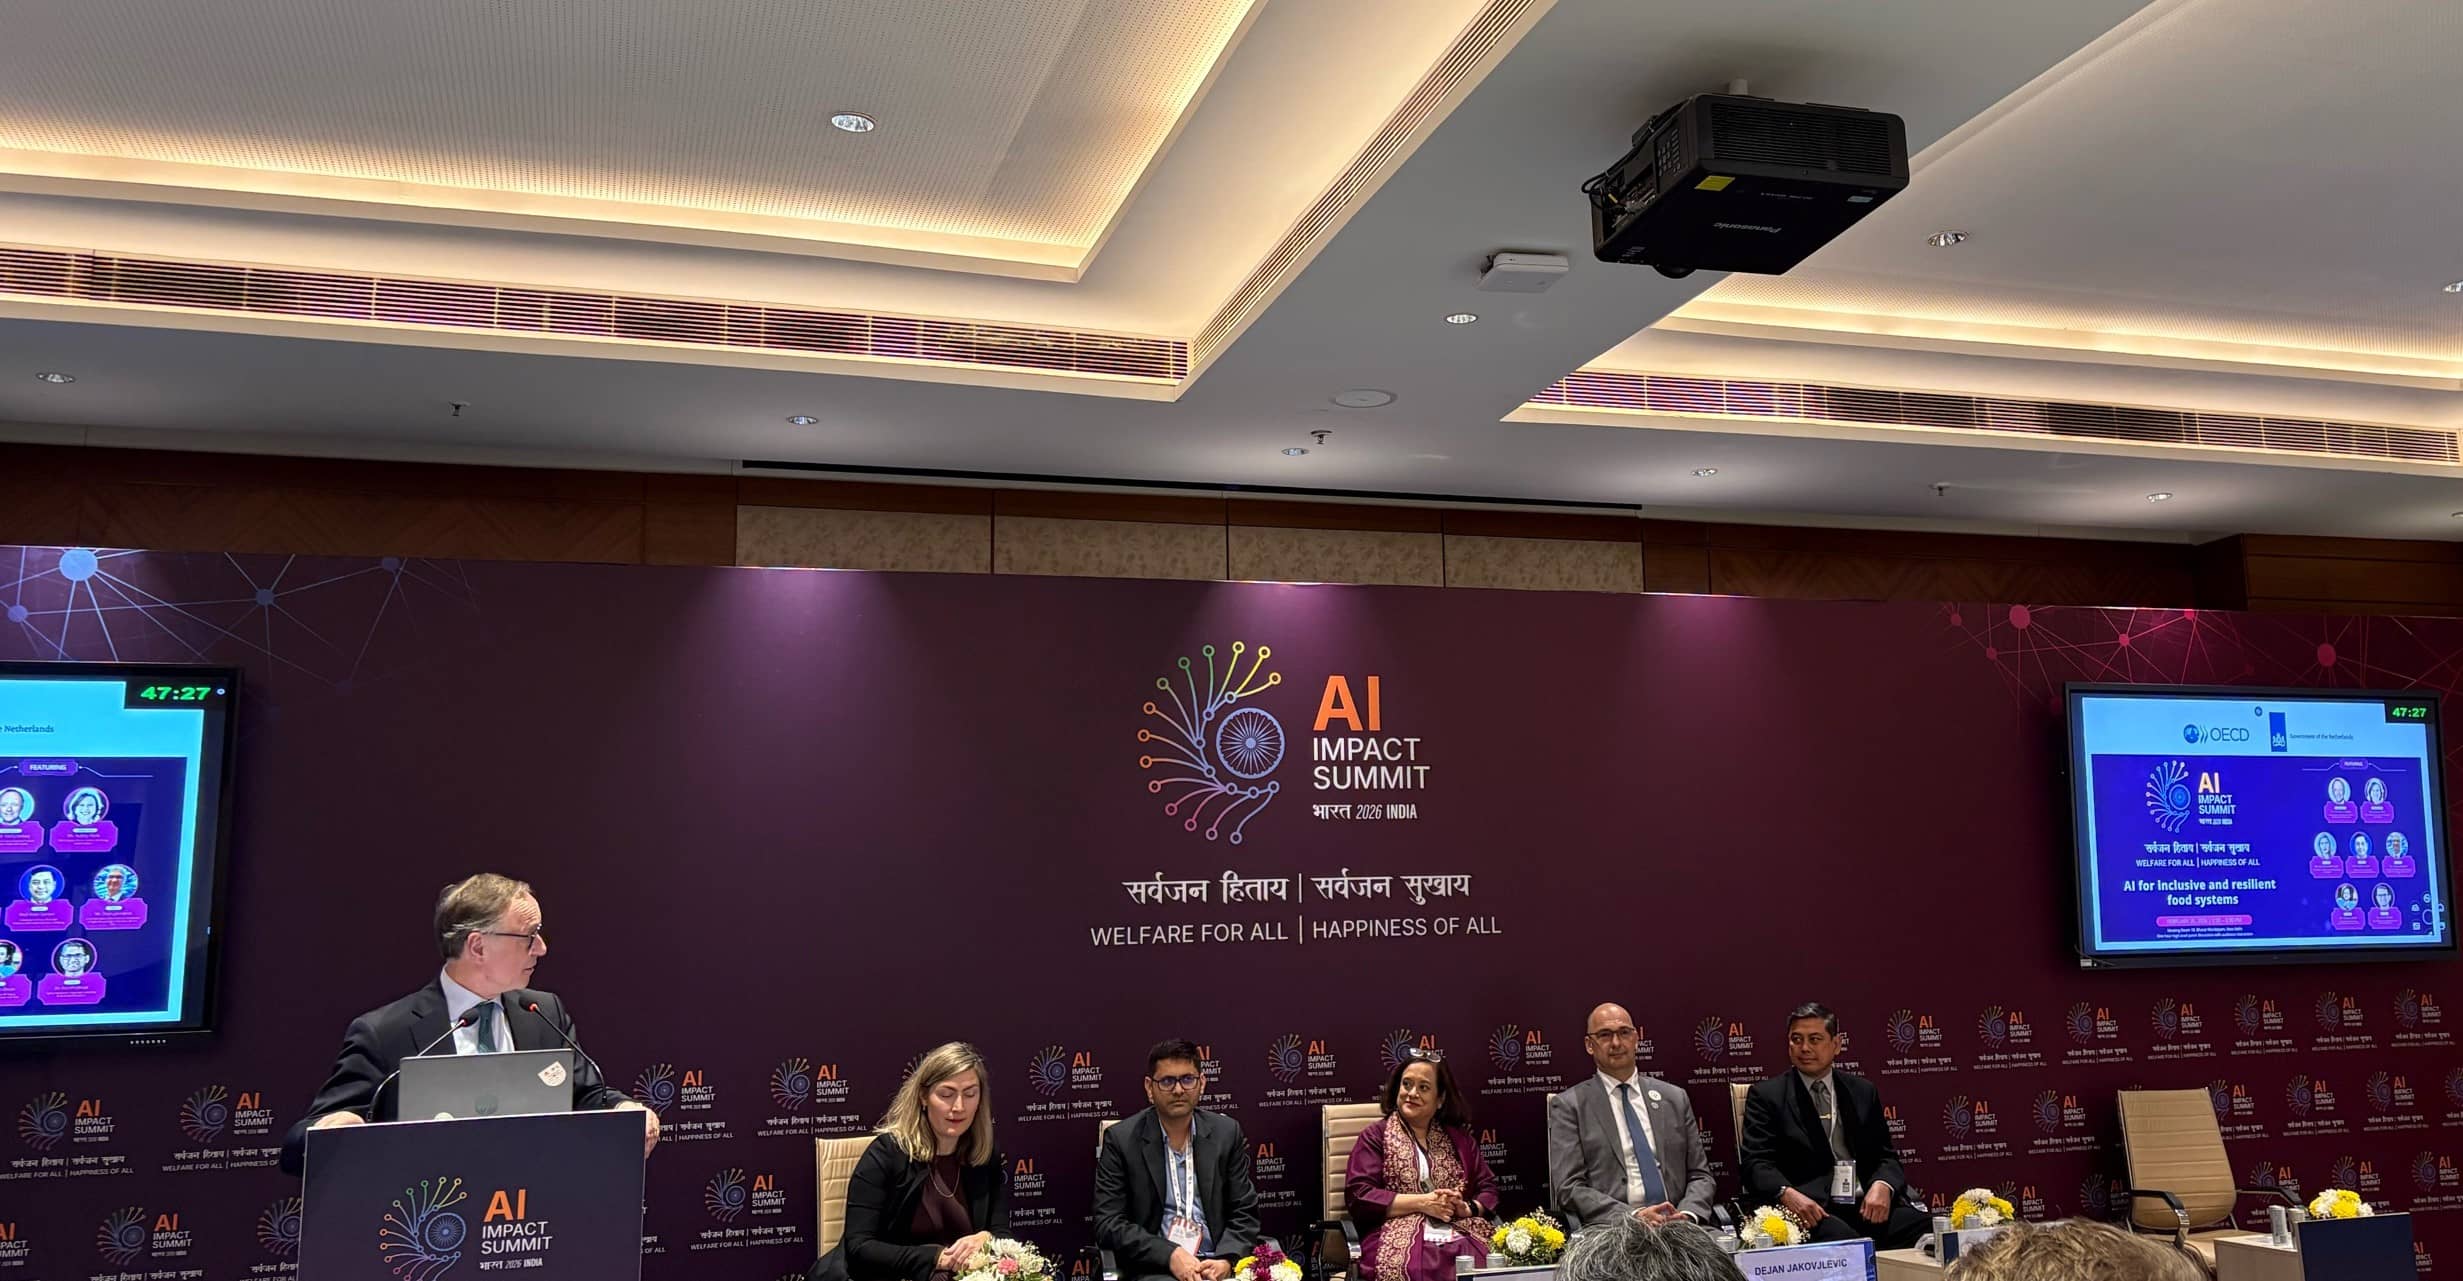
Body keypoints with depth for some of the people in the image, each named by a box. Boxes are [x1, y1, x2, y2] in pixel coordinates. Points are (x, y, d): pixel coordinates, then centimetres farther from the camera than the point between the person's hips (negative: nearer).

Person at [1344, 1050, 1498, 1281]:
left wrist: (1467, 1208, -7)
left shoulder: (1459, 1138, 22)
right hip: (1401, 1237, -3)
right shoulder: (1376, 1136, 9)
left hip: (1462, 1234, 3)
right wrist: (1422, 1202, -10)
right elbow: (1358, 1195, -3)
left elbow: (1488, 1189, 16)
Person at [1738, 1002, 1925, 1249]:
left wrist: (1883, 1185, -8)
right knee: (1841, 1237, -37)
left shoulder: (1863, 1092, 20)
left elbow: (1886, 1157, 16)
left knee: (1922, 1227, -25)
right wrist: (1787, 1194, -23)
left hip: (1867, 1204, 4)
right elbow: (1756, 1163, -2)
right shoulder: (1766, 1095, 7)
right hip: (1813, 1210, -4)